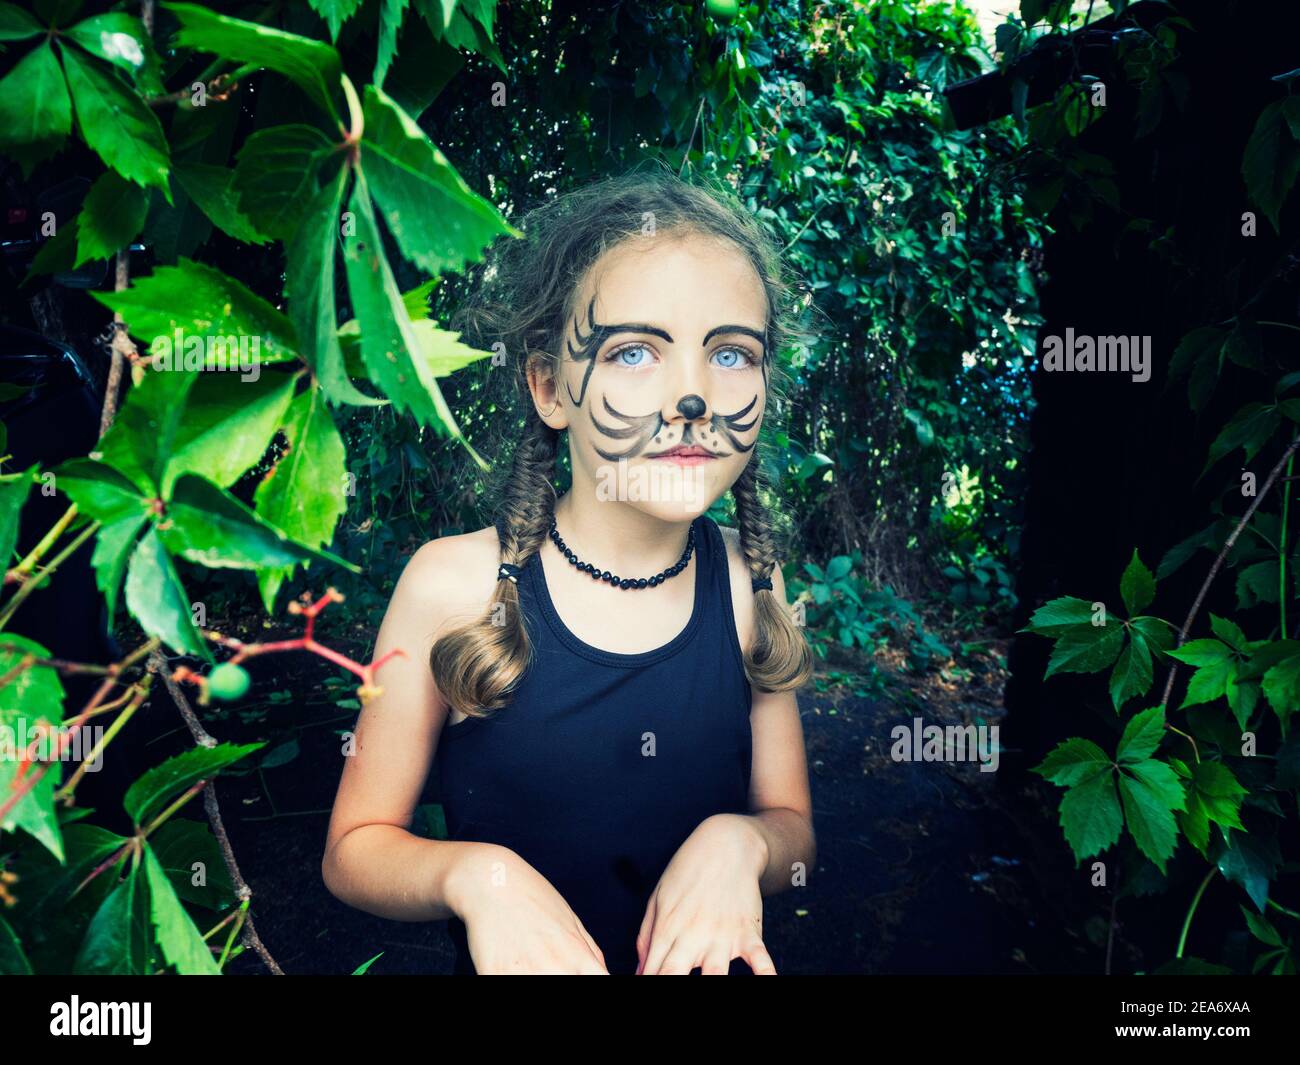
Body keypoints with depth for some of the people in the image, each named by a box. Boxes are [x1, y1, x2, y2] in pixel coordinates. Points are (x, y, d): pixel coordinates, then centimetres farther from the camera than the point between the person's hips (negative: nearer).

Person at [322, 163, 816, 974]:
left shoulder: (750, 581, -7)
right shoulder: (454, 583, -15)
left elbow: (794, 830, 3)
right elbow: (355, 848, -6)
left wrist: (740, 842, -16)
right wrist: (474, 873, -22)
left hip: (707, 958, 3)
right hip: (510, 959, -2)